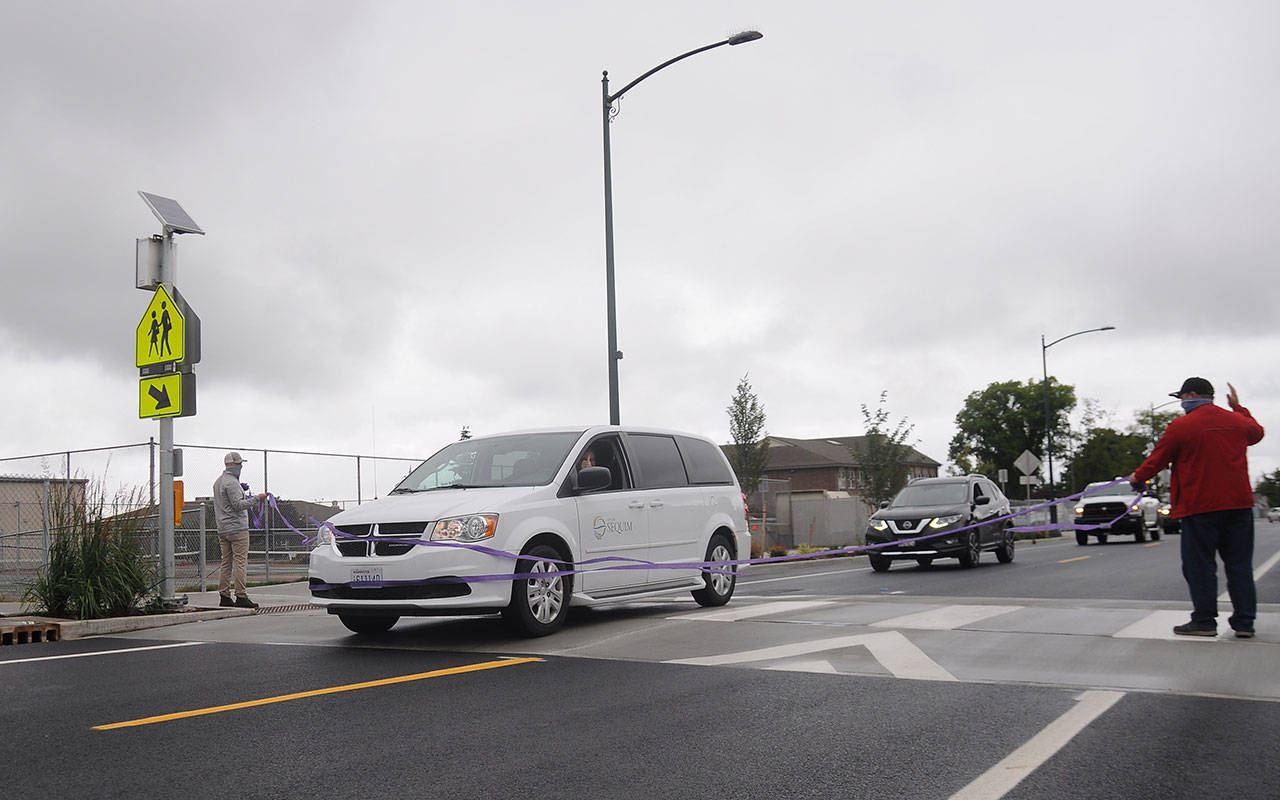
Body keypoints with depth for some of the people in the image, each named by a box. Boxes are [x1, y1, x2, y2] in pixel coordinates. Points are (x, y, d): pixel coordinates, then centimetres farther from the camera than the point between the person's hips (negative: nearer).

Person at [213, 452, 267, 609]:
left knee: (226, 563, 10)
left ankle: (224, 596, 10)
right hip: (237, 528, -9)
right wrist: (256, 498, -15)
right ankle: (241, 597, -11)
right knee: (240, 562, -9)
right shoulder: (231, 482, -13)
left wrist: (240, 490, 19)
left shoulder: (218, 482, 18)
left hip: (222, 529, 9)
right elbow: (238, 505, -19)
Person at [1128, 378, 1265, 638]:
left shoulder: (1180, 426, -8)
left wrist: (1137, 477, 17)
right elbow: (1257, 432, 31)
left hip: (1199, 507, -5)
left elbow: (1156, 460, -1)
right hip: (1238, 504, 5)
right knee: (1239, 564, 8)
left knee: (1200, 565, 3)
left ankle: (1204, 621, 5)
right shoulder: (1237, 421, 7)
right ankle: (1244, 622, 9)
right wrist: (1239, 408, 41)